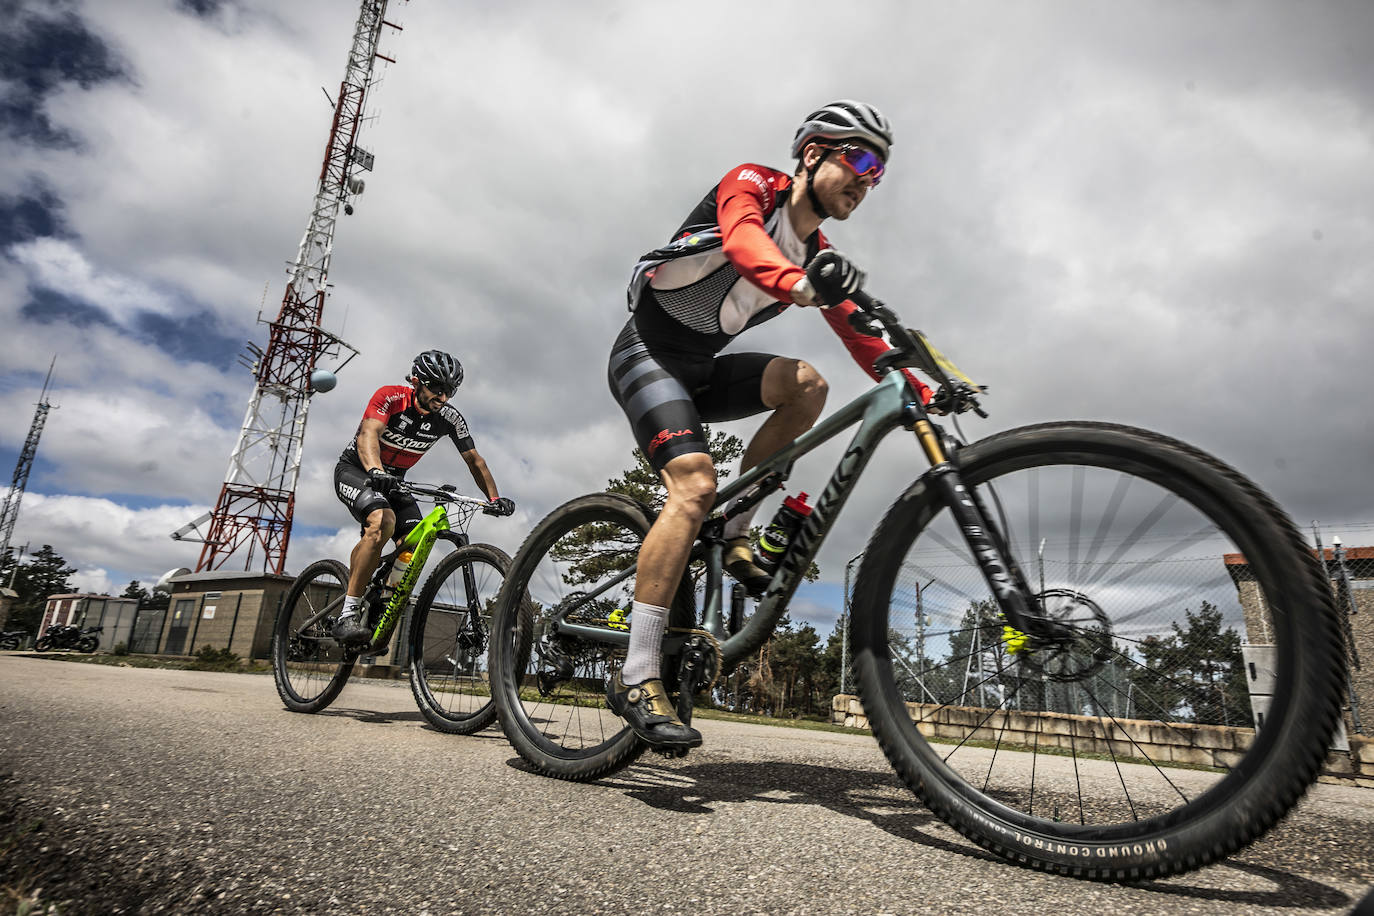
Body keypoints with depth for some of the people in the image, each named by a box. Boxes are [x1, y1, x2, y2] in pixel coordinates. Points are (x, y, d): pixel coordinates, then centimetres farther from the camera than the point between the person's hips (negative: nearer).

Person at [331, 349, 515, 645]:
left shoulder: (449, 418, -11)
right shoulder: (389, 397, -23)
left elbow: (475, 461, -5)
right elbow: (368, 434, -38)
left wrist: (495, 499, -18)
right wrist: (376, 472, -58)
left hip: (393, 479, 5)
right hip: (355, 469, -5)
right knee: (383, 520, -34)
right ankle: (347, 617, -29)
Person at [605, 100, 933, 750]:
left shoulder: (819, 255, 10)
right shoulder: (753, 184, -9)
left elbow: (858, 335, 4)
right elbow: (742, 241, -33)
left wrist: (919, 390, -9)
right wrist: (799, 283, -54)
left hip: (700, 371, 7)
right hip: (647, 352, -7)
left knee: (807, 383, -16)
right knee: (695, 483, -26)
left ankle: (734, 533, -6)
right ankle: (636, 678, -24)